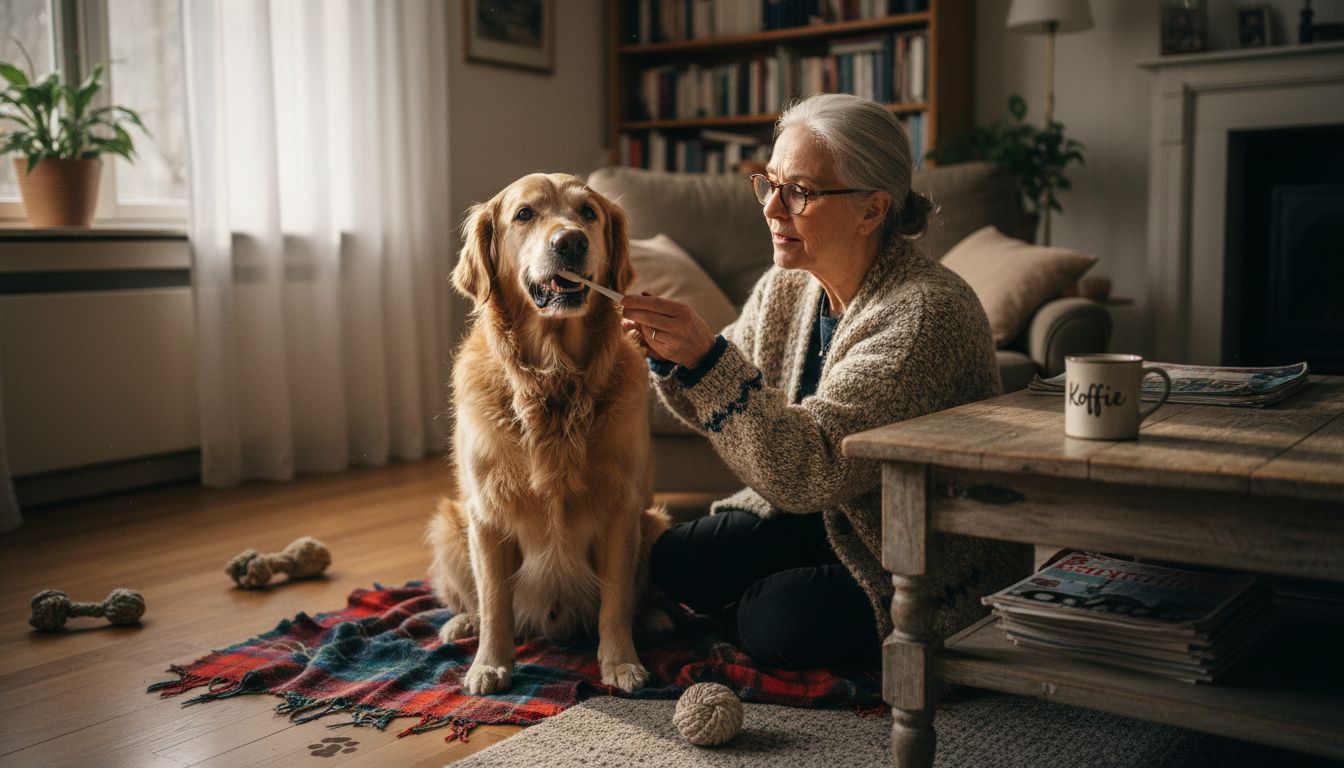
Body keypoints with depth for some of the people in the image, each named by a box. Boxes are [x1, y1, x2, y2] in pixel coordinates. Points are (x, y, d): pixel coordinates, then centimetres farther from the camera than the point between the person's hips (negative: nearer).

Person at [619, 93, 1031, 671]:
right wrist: (671, 358, -17)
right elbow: (718, 403, 4)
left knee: (775, 625, -21)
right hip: (817, 520, 7)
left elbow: (811, 469, -34)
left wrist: (707, 358, -41)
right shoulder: (784, 287, -4)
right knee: (672, 563, -8)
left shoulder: (925, 313, -28)